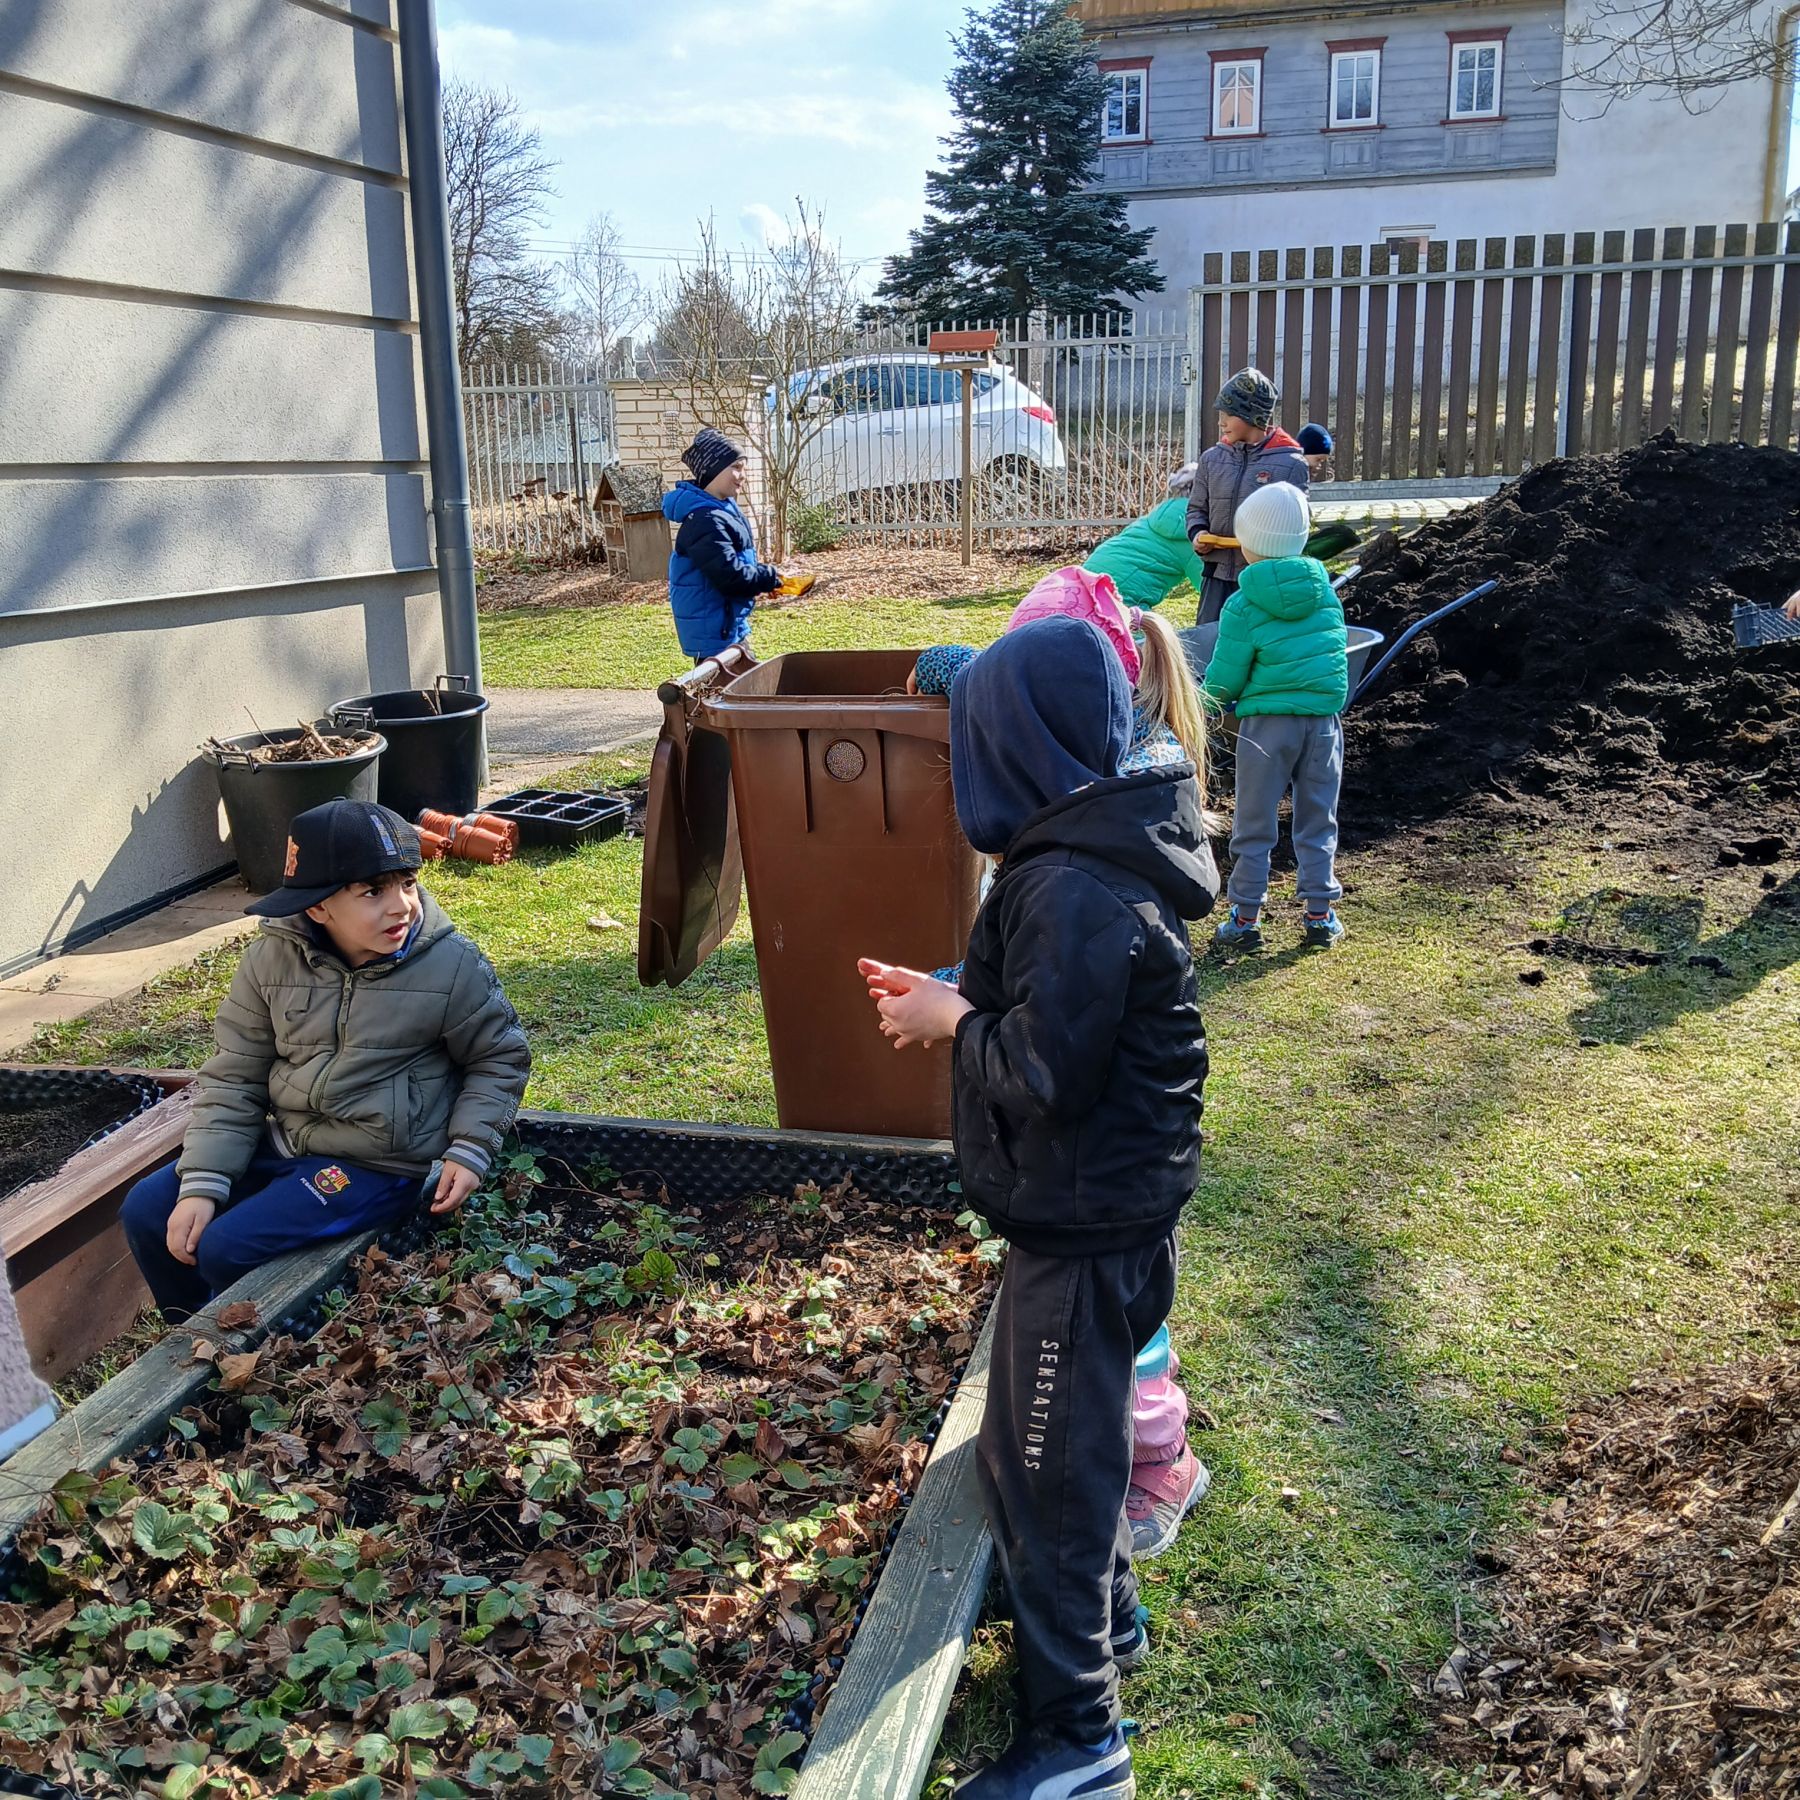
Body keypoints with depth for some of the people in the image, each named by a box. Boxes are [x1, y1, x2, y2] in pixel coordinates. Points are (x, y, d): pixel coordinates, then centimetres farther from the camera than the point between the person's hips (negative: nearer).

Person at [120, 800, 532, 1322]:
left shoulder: (452, 966, -15)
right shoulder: (271, 959, -7)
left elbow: (499, 1058, 0)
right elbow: (234, 1078, -1)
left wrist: (470, 1151, -13)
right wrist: (202, 1184, -10)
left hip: (378, 1166, -5)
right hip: (283, 1141, 5)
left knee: (226, 1251, -19)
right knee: (146, 1212, 0)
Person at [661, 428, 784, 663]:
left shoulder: (725, 509, 9)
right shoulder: (704, 522, -24)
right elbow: (730, 577, -28)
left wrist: (764, 576, 1)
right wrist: (769, 577, -13)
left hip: (732, 625, 11)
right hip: (713, 633, -11)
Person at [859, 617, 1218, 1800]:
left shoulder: (1076, 892, -28)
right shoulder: (1091, 855, 4)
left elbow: (1042, 1070, -28)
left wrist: (954, 1021, -12)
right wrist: (955, 998, 6)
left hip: (1085, 1230, -10)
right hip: (1093, 1209, 10)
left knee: (1046, 1469, 5)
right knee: (1067, 1440, 27)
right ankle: (1110, 1620, 48)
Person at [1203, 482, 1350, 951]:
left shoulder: (1243, 605, -10)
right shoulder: (1324, 588, 4)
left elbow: (1223, 682, -8)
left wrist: (1220, 693, 13)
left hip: (1268, 723, -4)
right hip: (1324, 719, 4)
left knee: (1255, 826, 6)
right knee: (1318, 823, 13)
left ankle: (1245, 918, 10)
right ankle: (1320, 915, 17)